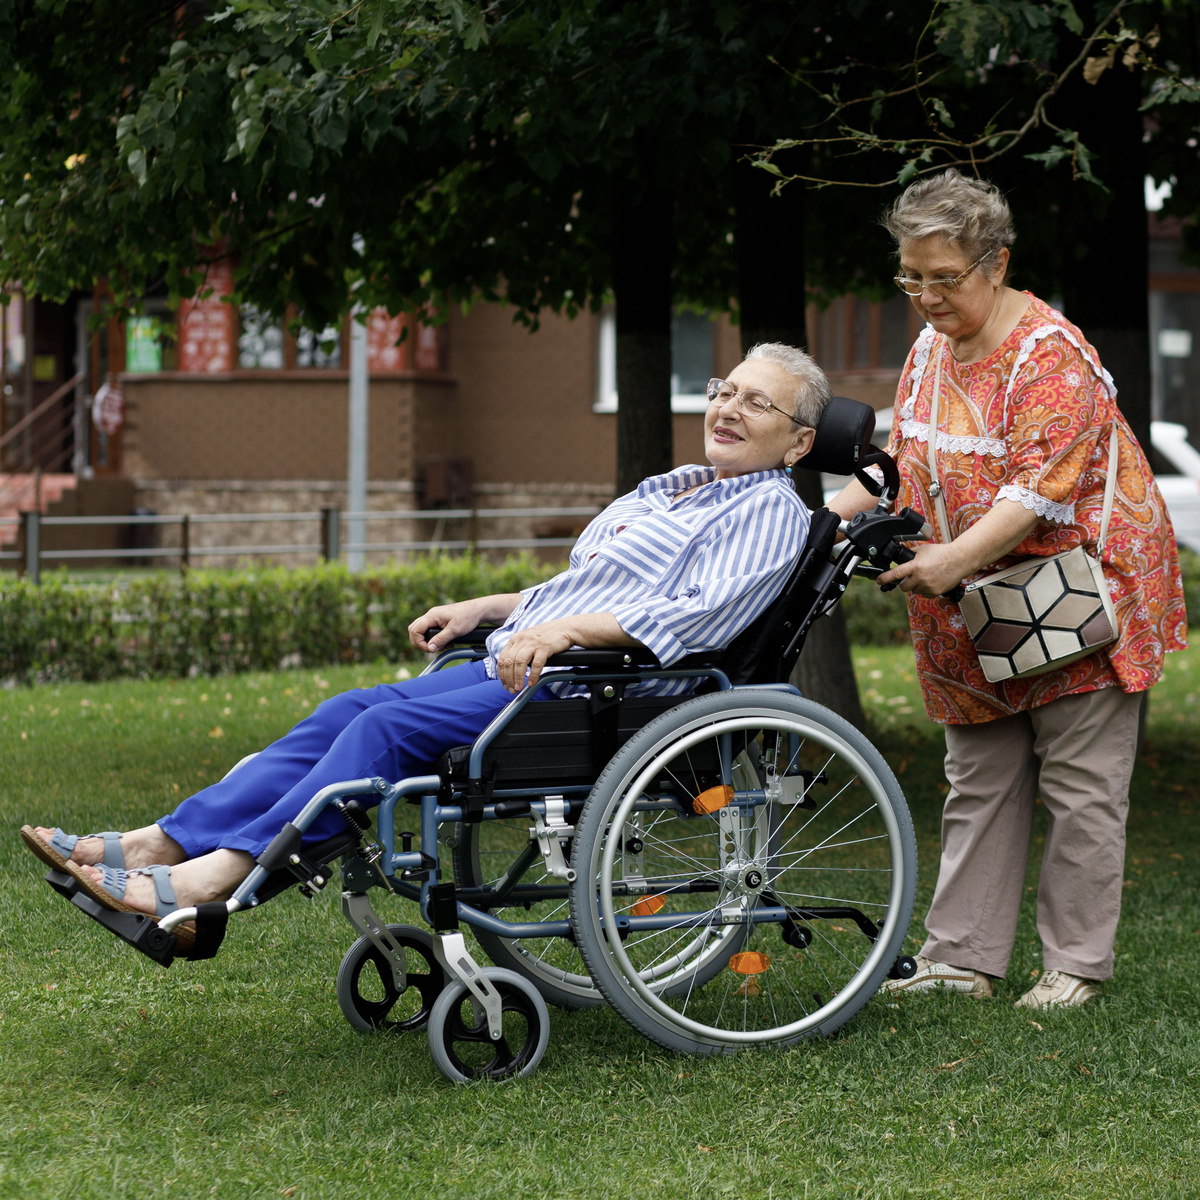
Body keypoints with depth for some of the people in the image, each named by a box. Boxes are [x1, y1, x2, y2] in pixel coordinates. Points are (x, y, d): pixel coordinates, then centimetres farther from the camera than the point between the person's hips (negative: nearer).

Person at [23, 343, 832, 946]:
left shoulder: (771, 512, -2)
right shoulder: (663, 491, 27)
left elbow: (700, 615, -18)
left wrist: (566, 630, -24)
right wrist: (483, 609, 20)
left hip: (592, 690, -9)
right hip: (518, 666, 9)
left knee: (392, 727, -24)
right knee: (348, 712, -9)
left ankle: (228, 872, -32)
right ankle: (162, 845, -18)